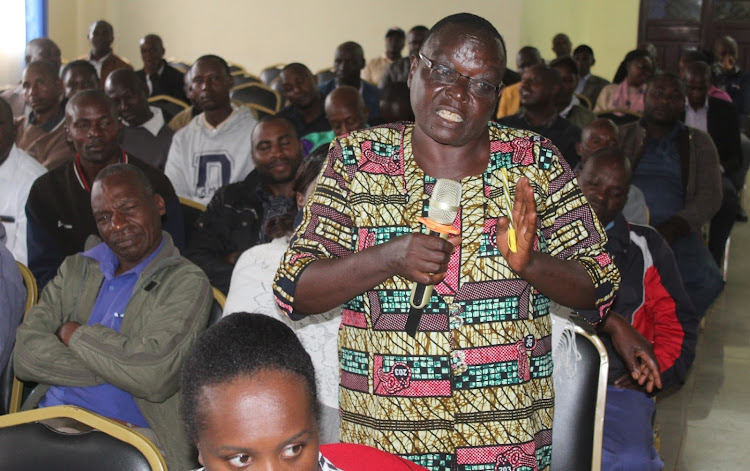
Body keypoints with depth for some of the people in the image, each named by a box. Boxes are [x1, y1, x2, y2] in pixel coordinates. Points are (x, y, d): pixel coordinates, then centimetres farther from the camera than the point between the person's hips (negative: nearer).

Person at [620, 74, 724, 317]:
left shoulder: (699, 143, 18)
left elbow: (710, 197, 7)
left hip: (675, 233, 1)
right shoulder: (621, 136, 19)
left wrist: (672, 227, -11)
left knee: (705, 282, -28)